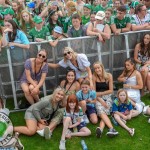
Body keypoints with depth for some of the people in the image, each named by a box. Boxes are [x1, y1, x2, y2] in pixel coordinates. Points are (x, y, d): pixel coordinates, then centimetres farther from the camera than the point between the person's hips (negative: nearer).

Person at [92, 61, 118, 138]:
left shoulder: (109, 76, -3)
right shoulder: (94, 77, -5)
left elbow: (111, 90, 0)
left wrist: (100, 93, -7)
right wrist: (101, 100, -14)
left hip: (107, 97, 1)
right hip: (98, 98, -1)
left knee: (105, 112, -27)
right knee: (101, 112, -30)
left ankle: (100, 129, -49)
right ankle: (112, 129, -46)